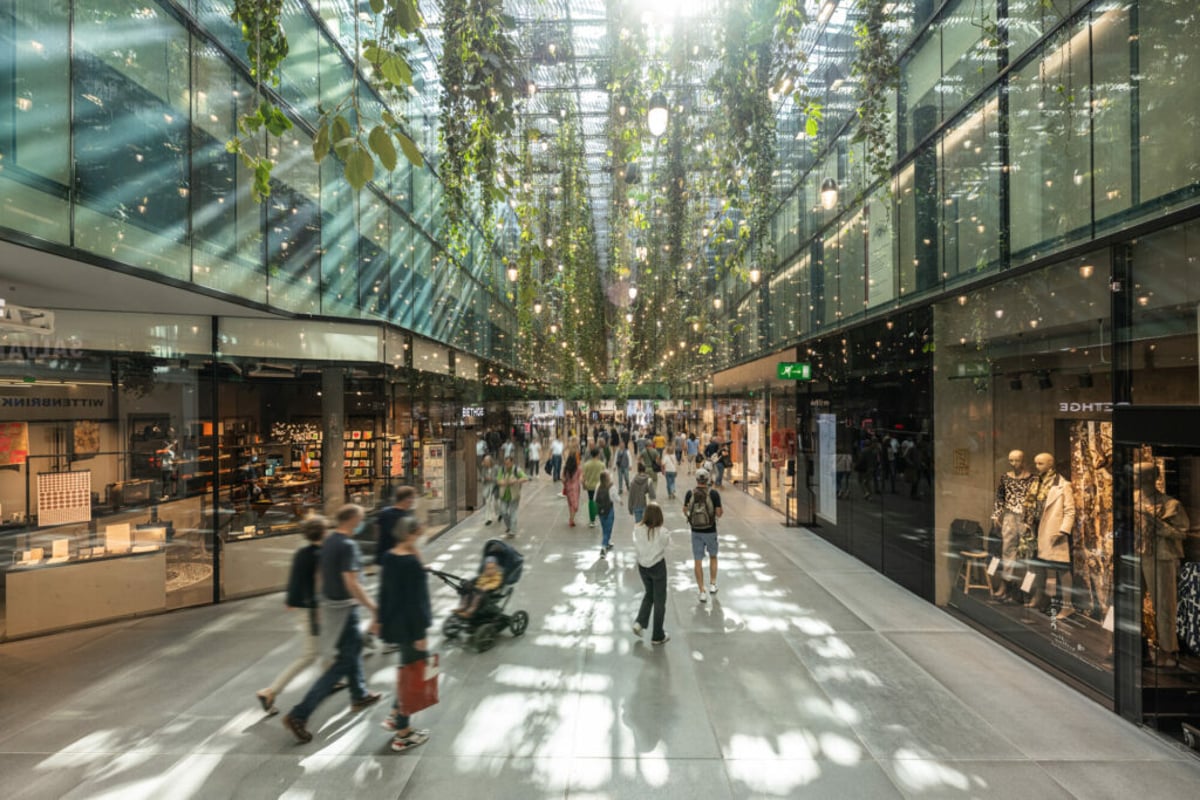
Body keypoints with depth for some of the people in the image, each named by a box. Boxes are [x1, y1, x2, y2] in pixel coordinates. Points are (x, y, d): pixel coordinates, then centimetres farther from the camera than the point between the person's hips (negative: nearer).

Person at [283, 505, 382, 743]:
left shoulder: (329, 541, 5)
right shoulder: (348, 545, -23)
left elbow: (321, 573, 14)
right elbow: (351, 584, -27)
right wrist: (373, 607, -19)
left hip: (330, 603, 10)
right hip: (344, 609, -10)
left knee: (355, 645, 25)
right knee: (344, 662, 0)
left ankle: (360, 696, 40)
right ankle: (299, 714, 1)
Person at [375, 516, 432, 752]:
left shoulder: (389, 557, 1)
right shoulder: (412, 563, -25)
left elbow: (384, 592, 10)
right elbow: (414, 602, -22)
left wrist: (381, 620, 20)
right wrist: (420, 634, -16)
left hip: (393, 623, 8)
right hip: (409, 626, -8)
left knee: (407, 669, 26)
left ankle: (395, 715, 36)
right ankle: (403, 734, 18)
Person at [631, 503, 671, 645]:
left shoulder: (638, 529, -12)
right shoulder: (662, 532, -22)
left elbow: (636, 548, -3)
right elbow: (667, 544, -5)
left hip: (642, 566, 4)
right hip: (658, 566, -4)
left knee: (649, 594, 28)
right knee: (659, 600, 12)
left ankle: (640, 622, 15)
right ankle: (657, 636, 23)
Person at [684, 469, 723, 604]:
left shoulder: (689, 494, -9)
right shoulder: (714, 493, -16)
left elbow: (685, 511, 5)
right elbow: (719, 514, -14)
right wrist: (721, 512, 9)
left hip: (696, 532, 1)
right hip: (710, 532, -1)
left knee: (698, 562, 8)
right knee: (713, 557, 25)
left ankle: (702, 592, 10)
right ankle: (712, 584, 30)